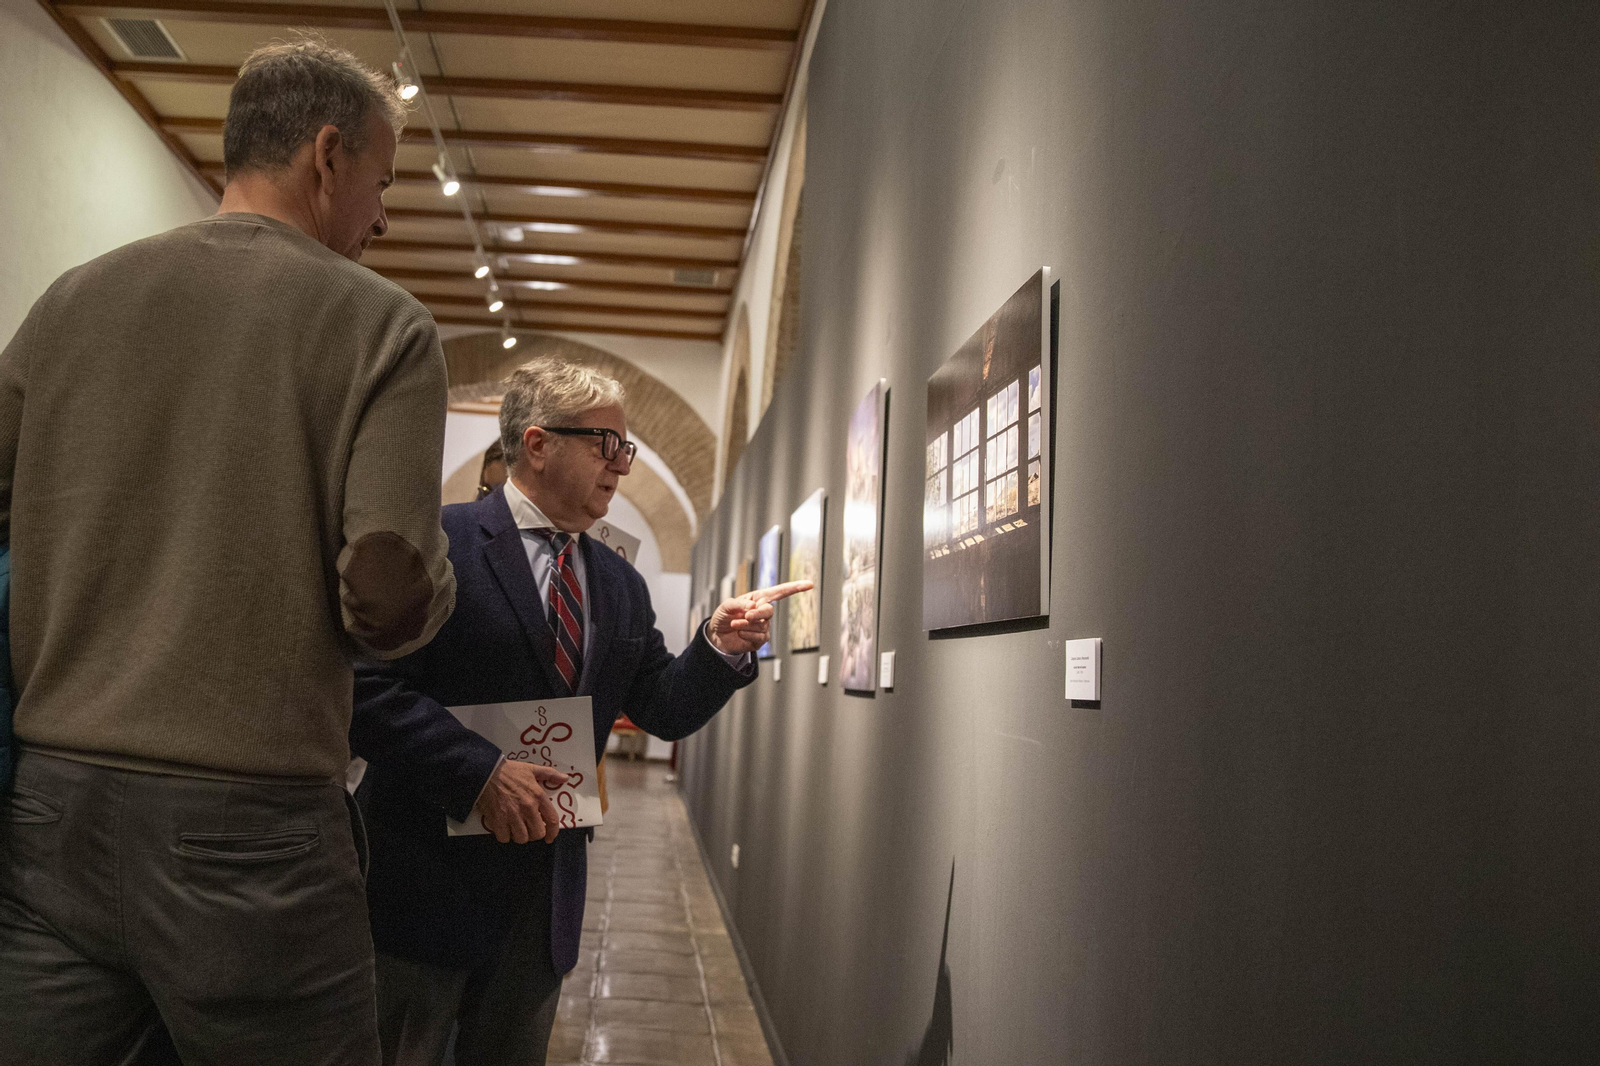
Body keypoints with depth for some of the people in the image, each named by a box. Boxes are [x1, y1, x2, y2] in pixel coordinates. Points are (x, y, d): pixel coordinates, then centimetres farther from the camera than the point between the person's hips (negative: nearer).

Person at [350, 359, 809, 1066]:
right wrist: (478, 772, -25)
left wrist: (720, 647, -9)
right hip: (430, 878, -6)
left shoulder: (621, 586, 10)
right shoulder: (440, 542, -11)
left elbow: (665, 711, 9)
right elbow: (369, 686, -18)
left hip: (549, 894, 6)